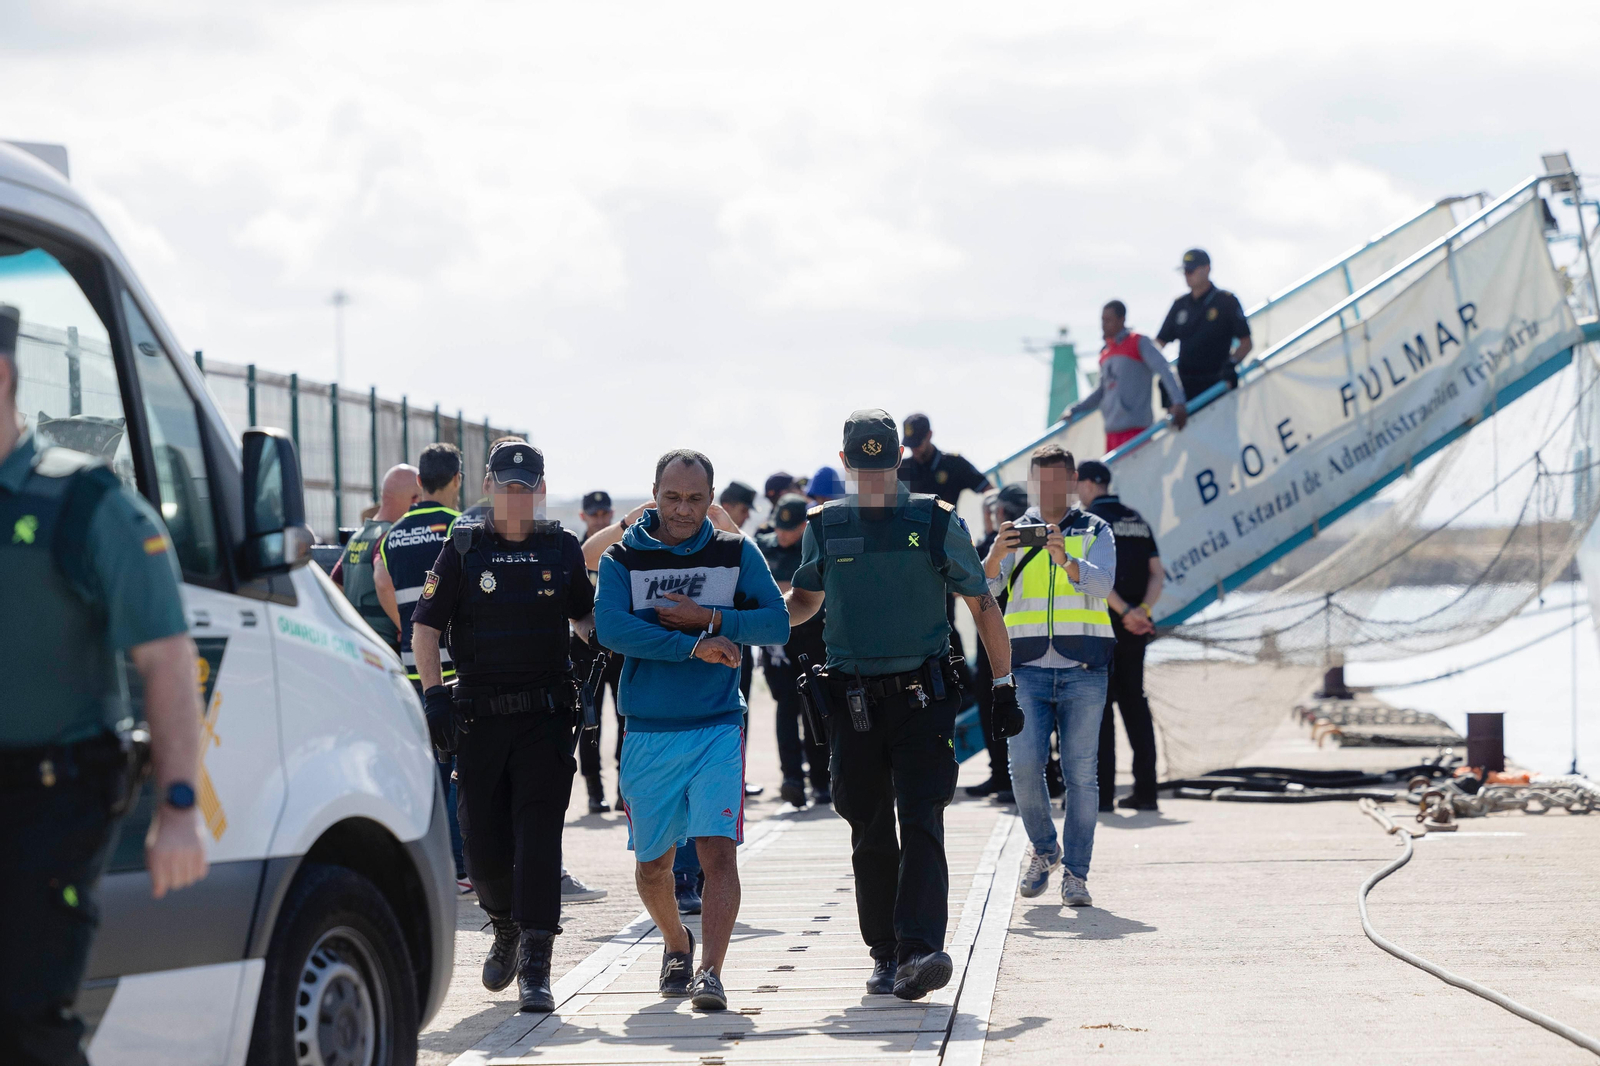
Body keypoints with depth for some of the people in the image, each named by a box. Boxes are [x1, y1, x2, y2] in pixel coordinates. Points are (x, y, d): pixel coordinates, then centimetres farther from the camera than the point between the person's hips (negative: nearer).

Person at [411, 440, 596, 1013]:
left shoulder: (563, 550, 8)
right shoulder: (463, 550, 3)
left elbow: (584, 616, 23)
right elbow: (424, 626, 2)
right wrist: (434, 694, -10)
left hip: (545, 715, 0)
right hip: (479, 715, 1)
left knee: (538, 837, -10)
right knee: (482, 839, 5)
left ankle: (535, 970, -12)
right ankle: (506, 928, 35)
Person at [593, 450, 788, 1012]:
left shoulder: (736, 554, 5)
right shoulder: (621, 559, 1)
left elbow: (777, 623, -2)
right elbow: (611, 627, -15)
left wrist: (712, 619, -15)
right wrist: (694, 647, -20)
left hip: (718, 728, -1)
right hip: (648, 733, 1)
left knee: (718, 849, -16)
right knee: (652, 860, 11)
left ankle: (710, 972, -19)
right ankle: (676, 945, 38)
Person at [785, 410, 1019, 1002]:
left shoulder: (936, 522, 1)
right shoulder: (824, 527, 7)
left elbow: (982, 605, 6)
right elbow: (804, 600, 23)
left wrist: (1004, 686, 4)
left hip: (923, 699, -3)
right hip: (854, 702, 3)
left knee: (920, 824, -14)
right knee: (870, 836, 6)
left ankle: (920, 949, -23)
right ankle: (885, 954, 16)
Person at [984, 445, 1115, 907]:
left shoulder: (1095, 532, 9)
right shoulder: (1015, 533, 12)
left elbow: (1102, 582, -10)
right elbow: (982, 590, 0)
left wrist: (1066, 560, -29)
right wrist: (996, 556, -21)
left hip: (1083, 671, -1)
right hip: (1029, 669, 1)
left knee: (1080, 772, -4)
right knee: (1025, 768, -8)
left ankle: (1075, 872, 3)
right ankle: (1044, 849, 17)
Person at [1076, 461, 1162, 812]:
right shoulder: (1137, 520, 13)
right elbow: (1156, 572, 5)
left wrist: (1125, 611, -17)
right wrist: (1142, 610, -7)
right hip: (1136, 627, 6)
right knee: (1134, 701, 10)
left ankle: (1102, 792, -4)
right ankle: (1145, 790, 7)